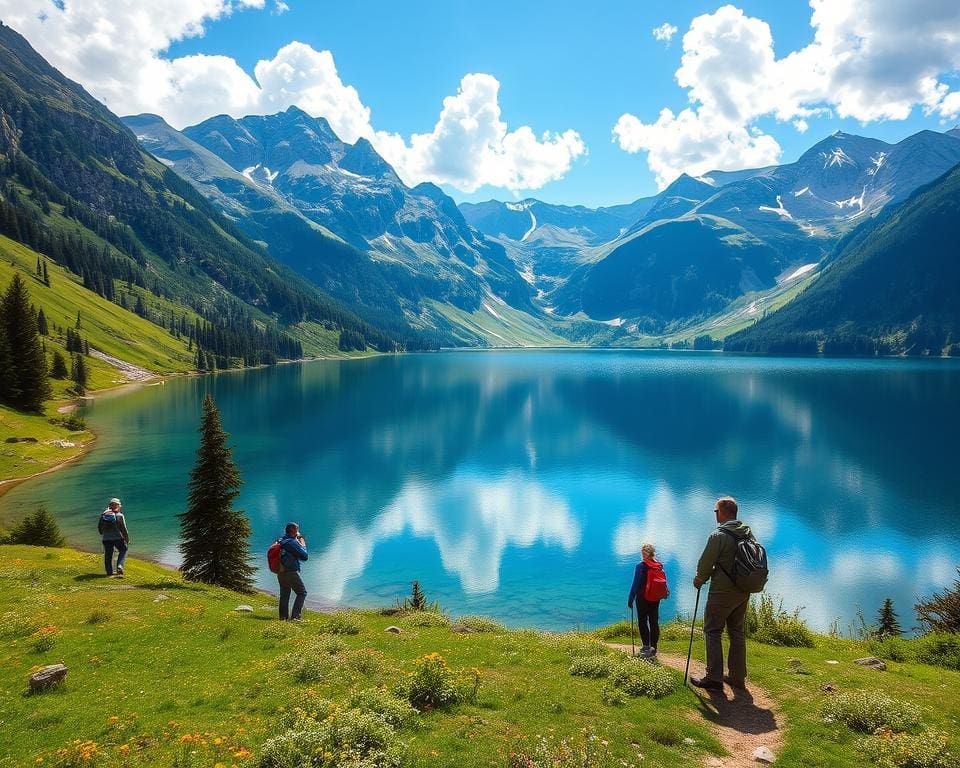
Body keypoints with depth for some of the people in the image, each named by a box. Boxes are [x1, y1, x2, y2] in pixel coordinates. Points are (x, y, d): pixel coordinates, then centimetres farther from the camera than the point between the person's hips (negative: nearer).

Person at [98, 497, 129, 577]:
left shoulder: (103, 514, 4)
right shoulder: (119, 515, -7)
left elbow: (99, 527, 13)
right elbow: (123, 529, -5)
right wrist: (127, 539, 6)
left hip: (106, 539, 3)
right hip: (118, 537, -3)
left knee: (108, 555, 13)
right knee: (123, 551, 18)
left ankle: (109, 572, 18)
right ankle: (119, 566, 0)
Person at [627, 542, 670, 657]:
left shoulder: (641, 566, -15)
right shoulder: (660, 566, 0)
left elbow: (636, 584, -14)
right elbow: (664, 581, 8)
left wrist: (630, 599, -8)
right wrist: (666, 592, 24)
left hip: (643, 598, -5)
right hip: (655, 599, 5)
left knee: (643, 621, 3)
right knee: (654, 622, 11)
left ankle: (647, 647, -3)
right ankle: (653, 647, 16)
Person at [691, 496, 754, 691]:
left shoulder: (718, 536, -18)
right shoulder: (748, 533, 4)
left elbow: (705, 564, -13)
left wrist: (698, 581, 5)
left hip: (722, 592, -7)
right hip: (743, 592, 7)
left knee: (713, 632, 2)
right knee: (737, 632, 16)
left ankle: (714, 678, 1)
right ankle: (737, 677, 21)